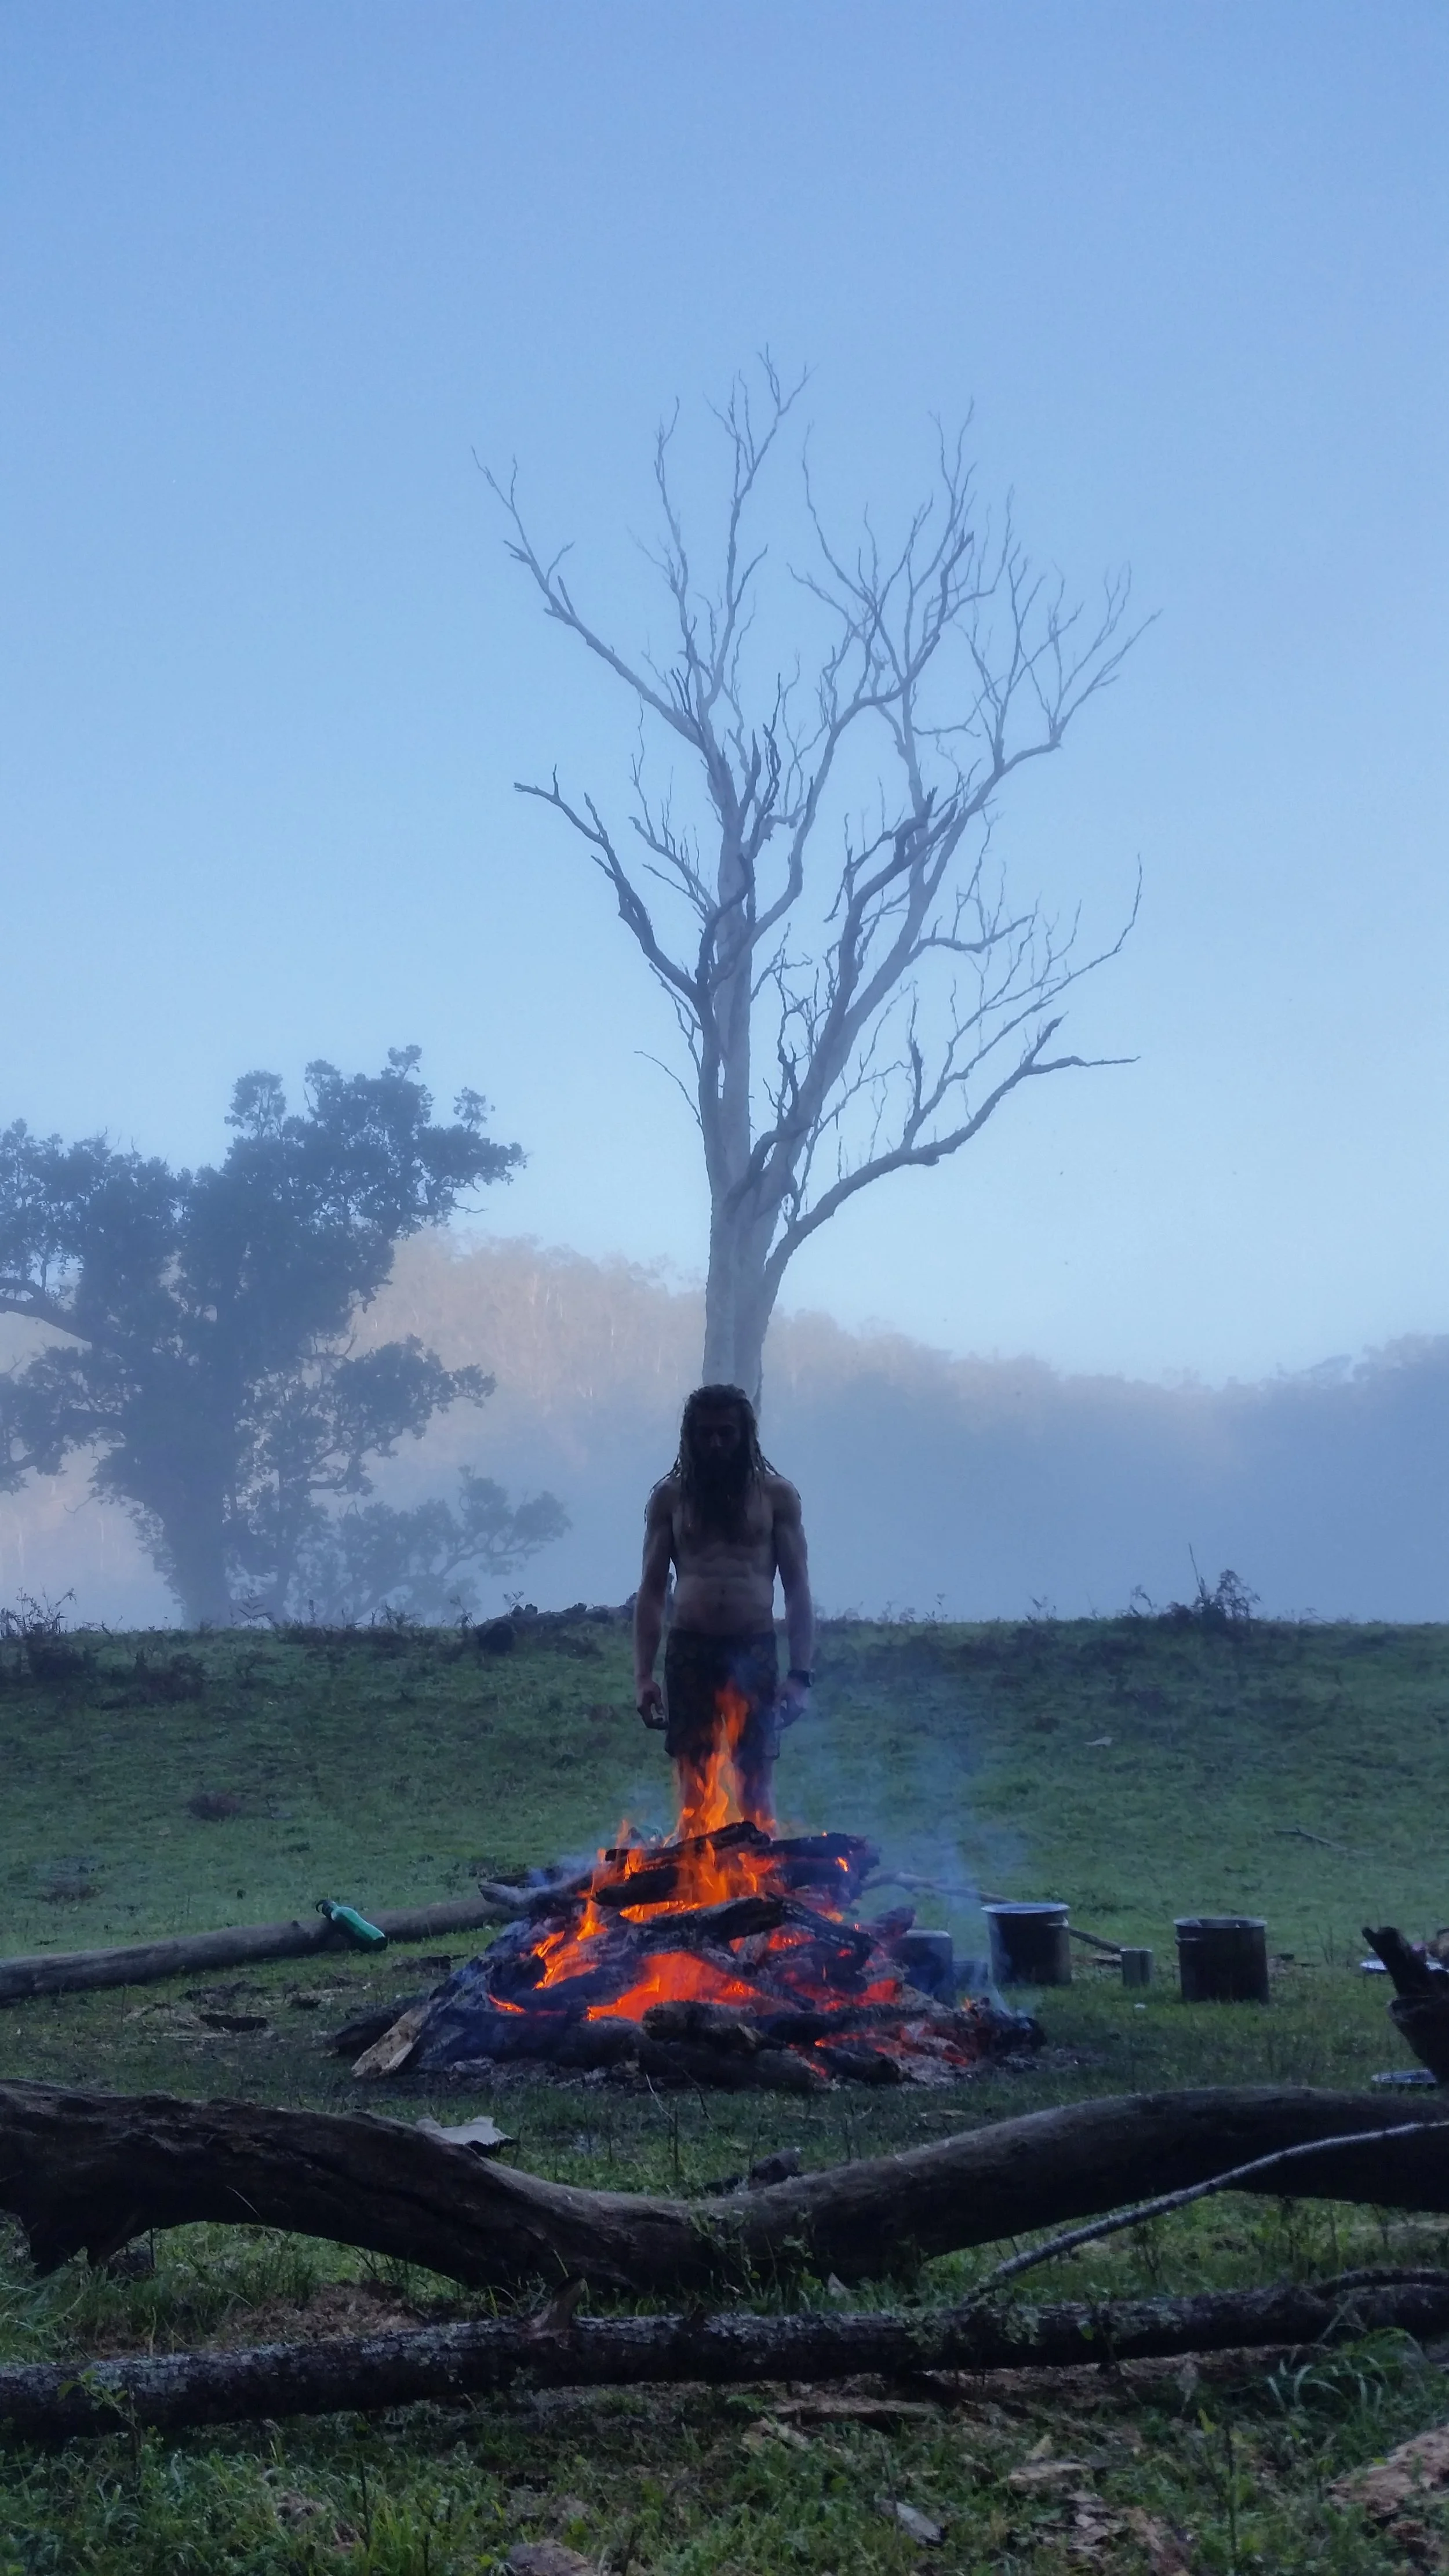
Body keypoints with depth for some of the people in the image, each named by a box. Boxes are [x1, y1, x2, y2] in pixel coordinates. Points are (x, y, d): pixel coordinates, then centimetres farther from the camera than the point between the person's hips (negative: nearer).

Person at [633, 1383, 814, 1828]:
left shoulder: (775, 1496, 4)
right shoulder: (671, 1497, 7)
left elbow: (798, 1590, 3)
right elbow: (651, 1590, 8)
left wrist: (800, 1674, -7)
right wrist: (643, 1675, 0)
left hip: (755, 1652, -1)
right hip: (689, 1652, 1)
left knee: (756, 1786, -1)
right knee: (693, 1786, 3)